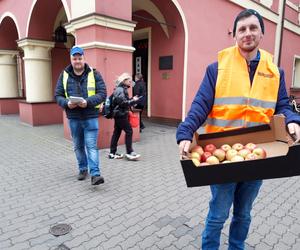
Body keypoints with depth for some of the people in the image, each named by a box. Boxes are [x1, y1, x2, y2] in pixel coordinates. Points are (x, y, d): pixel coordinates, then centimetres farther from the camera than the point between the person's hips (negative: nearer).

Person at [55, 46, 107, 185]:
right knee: (78, 146, 15)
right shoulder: (64, 75, 4)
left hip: (90, 117, -3)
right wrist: (67, 103, -17)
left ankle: (95, 174, -4)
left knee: (91, 146, -7)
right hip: (73, 118, 4)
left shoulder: (94, 74, -2)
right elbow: (58, 95, 5)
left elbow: (102, 94, -8)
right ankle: (83, 169, 32)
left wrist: (88, 102, -24)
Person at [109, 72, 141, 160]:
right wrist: (133, 101, -15)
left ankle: (112, 153, 17)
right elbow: (123, 102, -22)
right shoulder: (120, 90, -15)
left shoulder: (121, 89, 15)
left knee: (117, 132, 11)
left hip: (119, 114, 10)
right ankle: (129, 152, 1)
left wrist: (132, 99, 5)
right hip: (121, 114, -10)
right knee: (129, 131, -5)